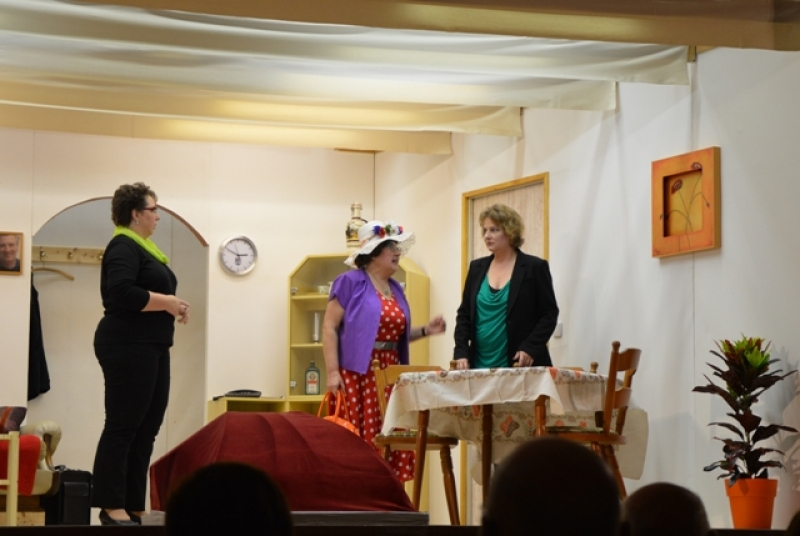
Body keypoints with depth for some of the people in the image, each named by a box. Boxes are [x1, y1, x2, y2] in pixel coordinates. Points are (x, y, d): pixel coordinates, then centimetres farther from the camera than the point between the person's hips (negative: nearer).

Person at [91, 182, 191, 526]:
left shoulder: (142, 247, 20)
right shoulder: (123, 247, -11)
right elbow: (121, 292, -24)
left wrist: (171, 304, 5)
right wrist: (165, 303, -17)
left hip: (151, 347, 10)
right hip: (128, 347, -10)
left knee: (146, 428, 8)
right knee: (123, 426, -8)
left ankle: (133, 506, 10)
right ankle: (111, 507, -5)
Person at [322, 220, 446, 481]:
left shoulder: (395, 289, 18)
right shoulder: (350, 282, -4)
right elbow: (329, 327, -8)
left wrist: (425, 330, 9)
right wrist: (332, 372, -16)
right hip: (357, 374, -7)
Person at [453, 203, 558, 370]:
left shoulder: (534, 267, 0)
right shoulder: (477, 267, 13)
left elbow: (549, 314, -1)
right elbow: (464, 314, 14)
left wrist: (530, 348, -14)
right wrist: (461, 352, 1)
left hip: (520, 365, -4)